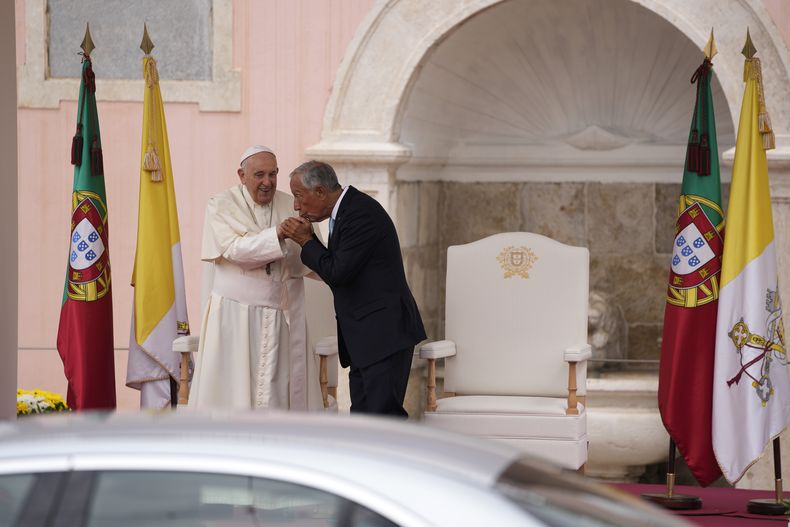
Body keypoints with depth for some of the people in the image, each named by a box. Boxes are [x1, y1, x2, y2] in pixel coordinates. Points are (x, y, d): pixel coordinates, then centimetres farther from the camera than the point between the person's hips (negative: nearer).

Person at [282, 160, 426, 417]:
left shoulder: (361, 214, -16)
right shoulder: (344, 211, 15)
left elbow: (338, 273, -19)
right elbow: (336, 272, 16)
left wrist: (306, 241, -6)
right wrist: (309, 240, 3)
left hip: (384, 333, -10)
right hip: (363, 339, 10)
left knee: (382, 413, -15)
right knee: (362, 418, 8)